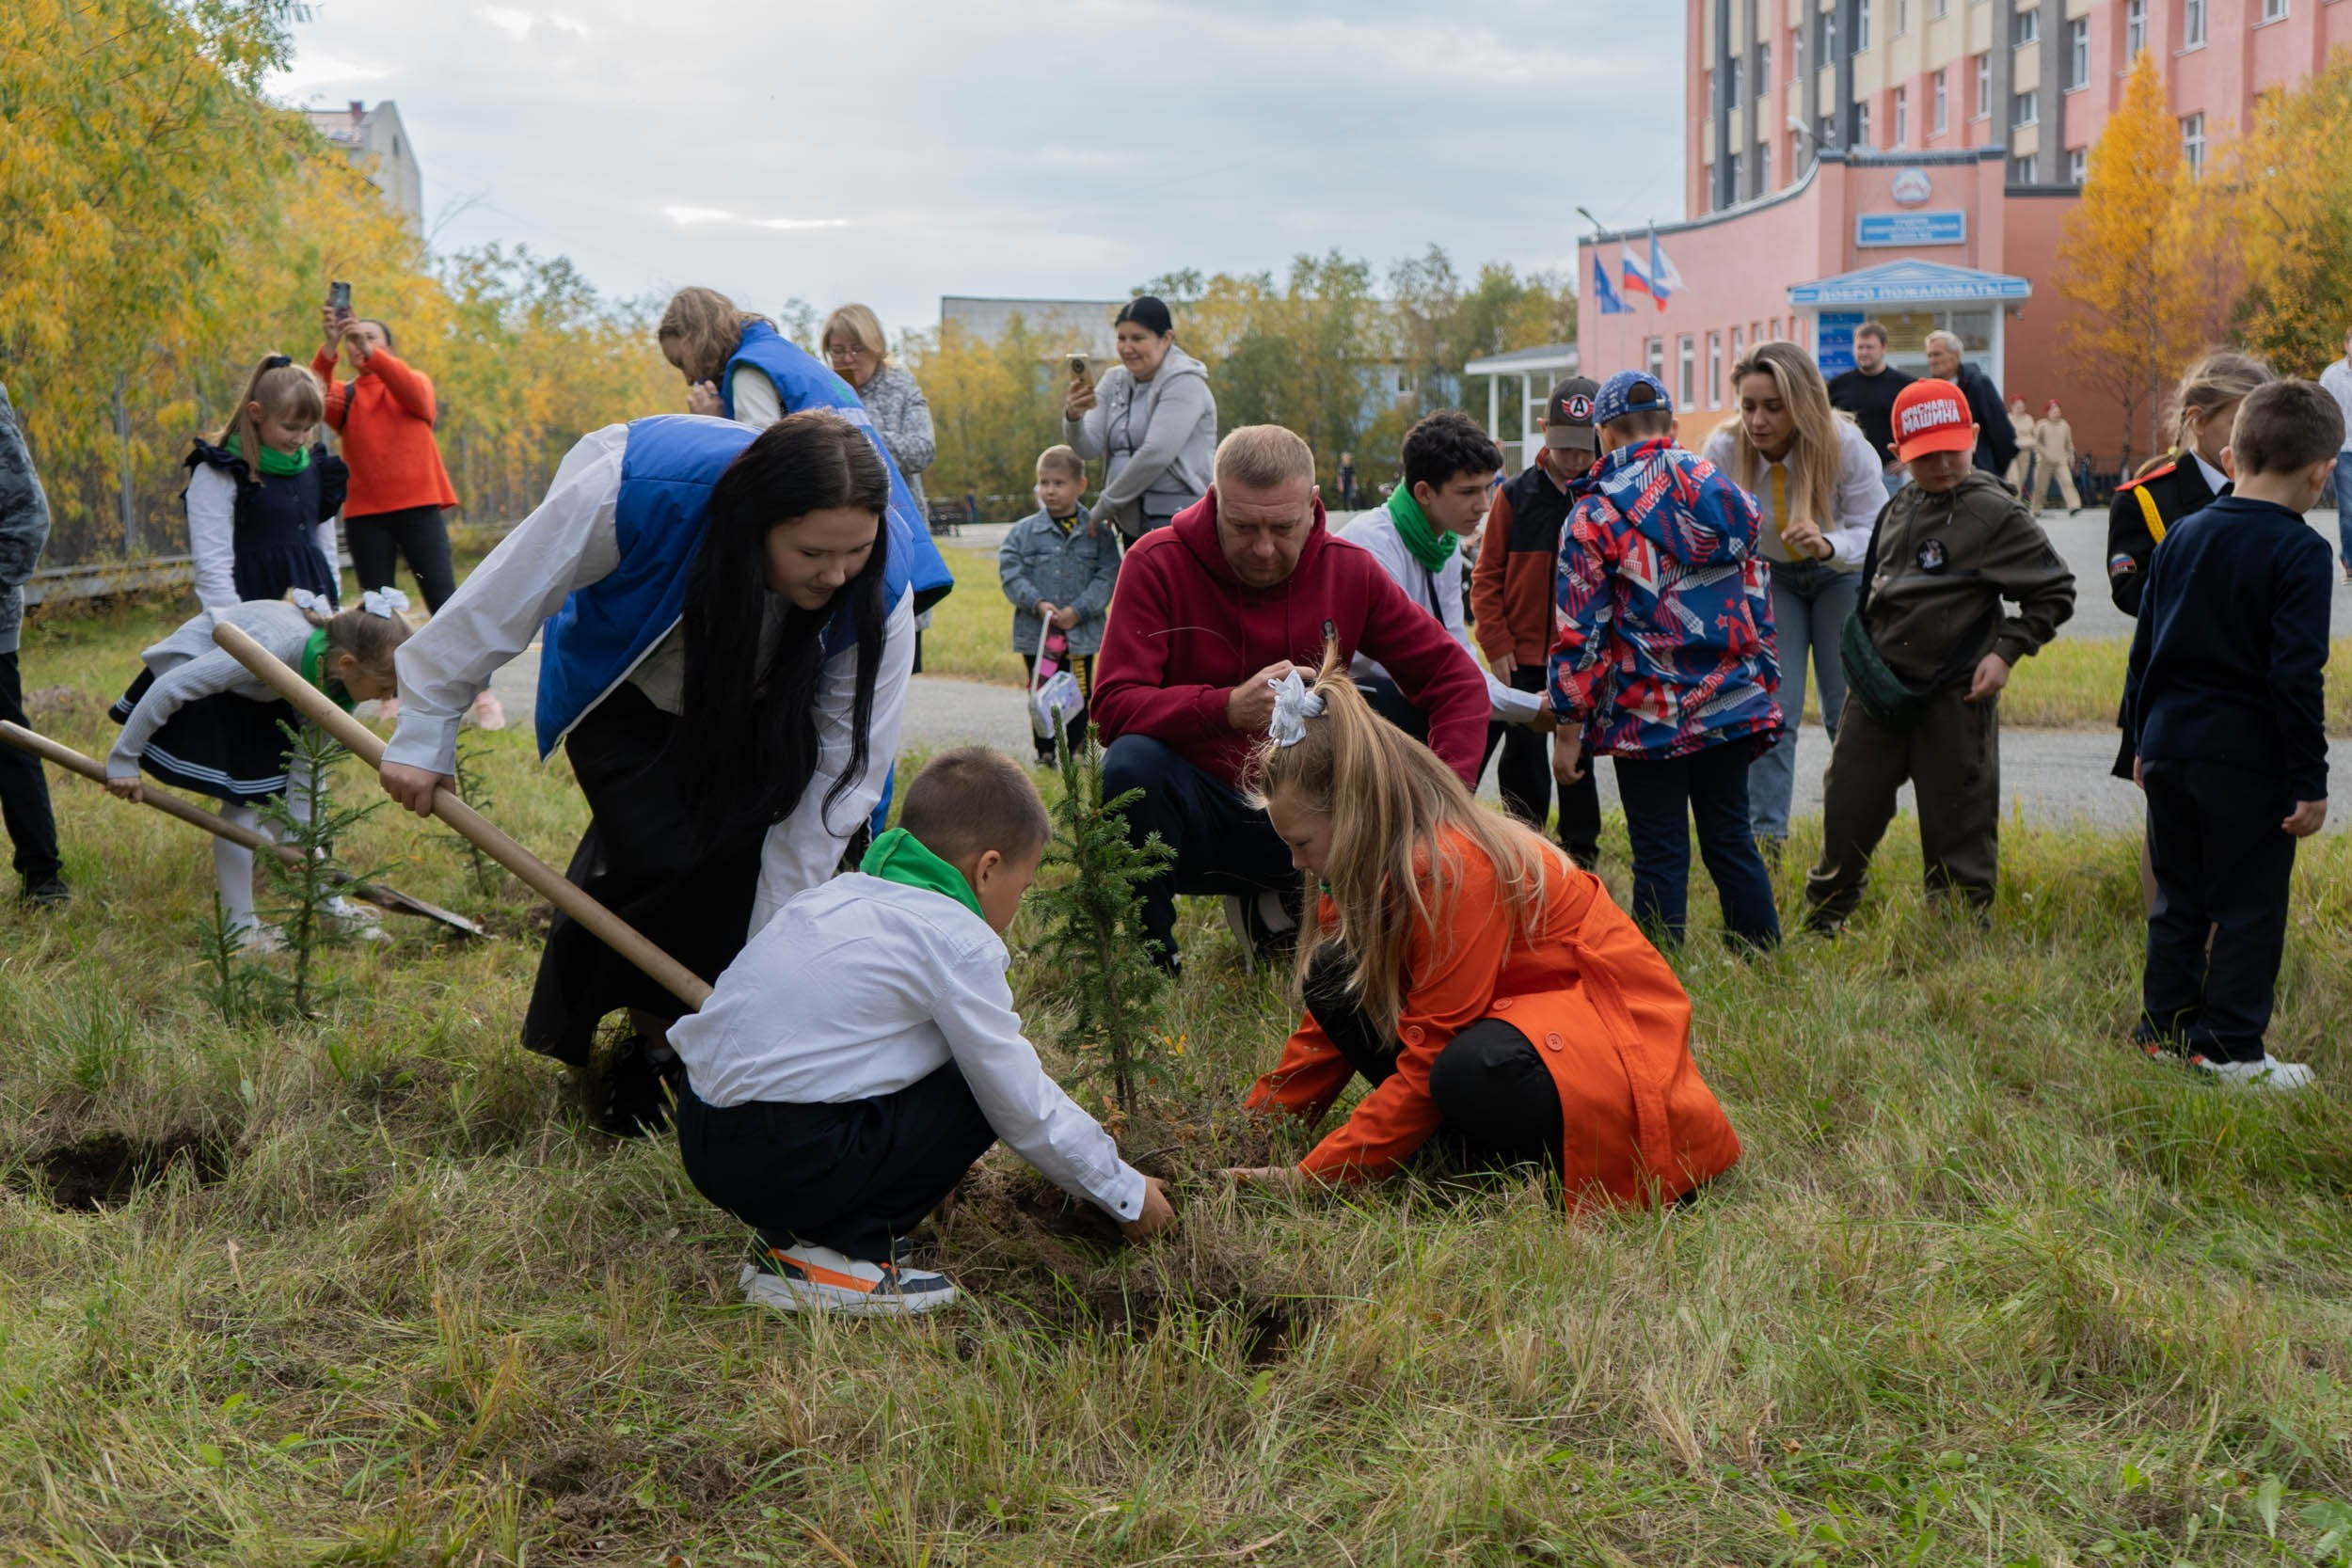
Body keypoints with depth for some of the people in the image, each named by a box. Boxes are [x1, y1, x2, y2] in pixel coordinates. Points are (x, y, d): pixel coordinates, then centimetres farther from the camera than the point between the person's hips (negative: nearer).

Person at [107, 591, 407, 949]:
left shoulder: (334, 677, -17)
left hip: (251, 695, 7)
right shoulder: (274, 648, -40)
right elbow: (170, 687, -33)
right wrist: (124, 758, -25)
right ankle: (239, 926, -3)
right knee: (243, 801, -13)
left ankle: (331, 908, 12)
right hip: (190, 676, -7)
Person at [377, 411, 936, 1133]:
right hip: (625, 697, -2)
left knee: (745, 852, -19)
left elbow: (840, 770, -27)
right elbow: (500, 597, -26)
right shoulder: (639, 490, -42)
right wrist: (425, 730, -15)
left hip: (755, 711, 2)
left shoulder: (883, 585, -33)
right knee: (661, 858, -20)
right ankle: (649, 1042, 2)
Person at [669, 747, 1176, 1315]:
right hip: (789, 1157, -9)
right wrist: (1128, 1193, 10)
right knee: (977, 1090, 0)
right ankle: (824, 1256, -4)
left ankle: (788, 1230, 13)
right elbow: (1023, 1103, -4)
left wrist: (932, 1150, 44)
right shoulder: (960, 942, -7)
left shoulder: (842, 893, 18)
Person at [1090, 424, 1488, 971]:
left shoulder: (1350, 571, -1)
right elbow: (1113, 705, -20)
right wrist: (1229, 708, -37)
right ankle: (1149, 961, -11)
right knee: (1132, 764, -35)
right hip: (1198, 812, -3)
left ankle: (1279, 907, 13)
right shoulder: (1158, 563, -10)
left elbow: (1457, 680, 1)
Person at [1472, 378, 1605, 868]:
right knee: (1522, 759, 7)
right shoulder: (1516, 495, -2)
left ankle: (1581, 853, 21)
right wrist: (1497, 644, -5)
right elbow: (1486, 575, 1)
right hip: (1523, 656, 1)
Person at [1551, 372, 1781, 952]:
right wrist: (1763, 695, 21)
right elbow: (1758, 606, 12)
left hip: (1649, 720, -4)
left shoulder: (1594, 518, -8)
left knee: (1661, 858, 2)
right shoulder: (1728, 496, 7)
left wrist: (1568, 729, -4)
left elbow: (1580, 635, -10)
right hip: (1732, 709, 4)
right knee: (1731, 840, 15)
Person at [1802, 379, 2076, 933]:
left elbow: (2055, 592, -4)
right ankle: (1820, 925, 25)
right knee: (1846, 813, 10)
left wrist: (2007, 649, -12)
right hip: (1877, 687, 5)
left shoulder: (1997, 513, -8)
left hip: (1953, 697, -5)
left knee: (1958, 828, 3)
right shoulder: (1898, 508, 11)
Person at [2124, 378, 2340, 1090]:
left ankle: (2164, 1028, 21)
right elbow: (2296, 676, -16)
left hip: (2170, 750, 6)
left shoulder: (2180, 537, 7)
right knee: (2248, 907, 4)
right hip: (2250, 762, -6)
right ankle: (2230, 1048, 8)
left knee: (2178, 898, 16)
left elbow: (2143, 650, 12)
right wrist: (2310, 781, -11)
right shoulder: (2300, 552, -12)